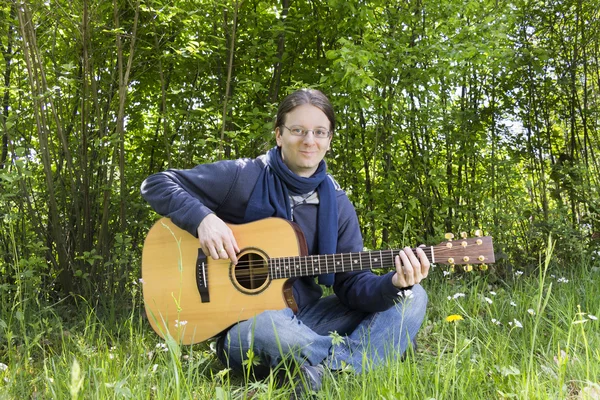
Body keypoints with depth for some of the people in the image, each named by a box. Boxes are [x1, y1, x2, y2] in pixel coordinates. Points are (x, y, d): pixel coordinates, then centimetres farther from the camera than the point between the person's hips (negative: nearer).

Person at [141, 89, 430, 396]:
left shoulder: (337, 204, 2)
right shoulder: (243, 177, -9)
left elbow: (352, 284, -2)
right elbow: (156, 184, -8)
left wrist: (395, 284, -23)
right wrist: (203, 219, -25)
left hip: (305, 317, 5)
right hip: (241, 325, -5)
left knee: (412, 299, -9)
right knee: (268, 325, -43)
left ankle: (331, 374, -30)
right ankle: (351, 365, -21)